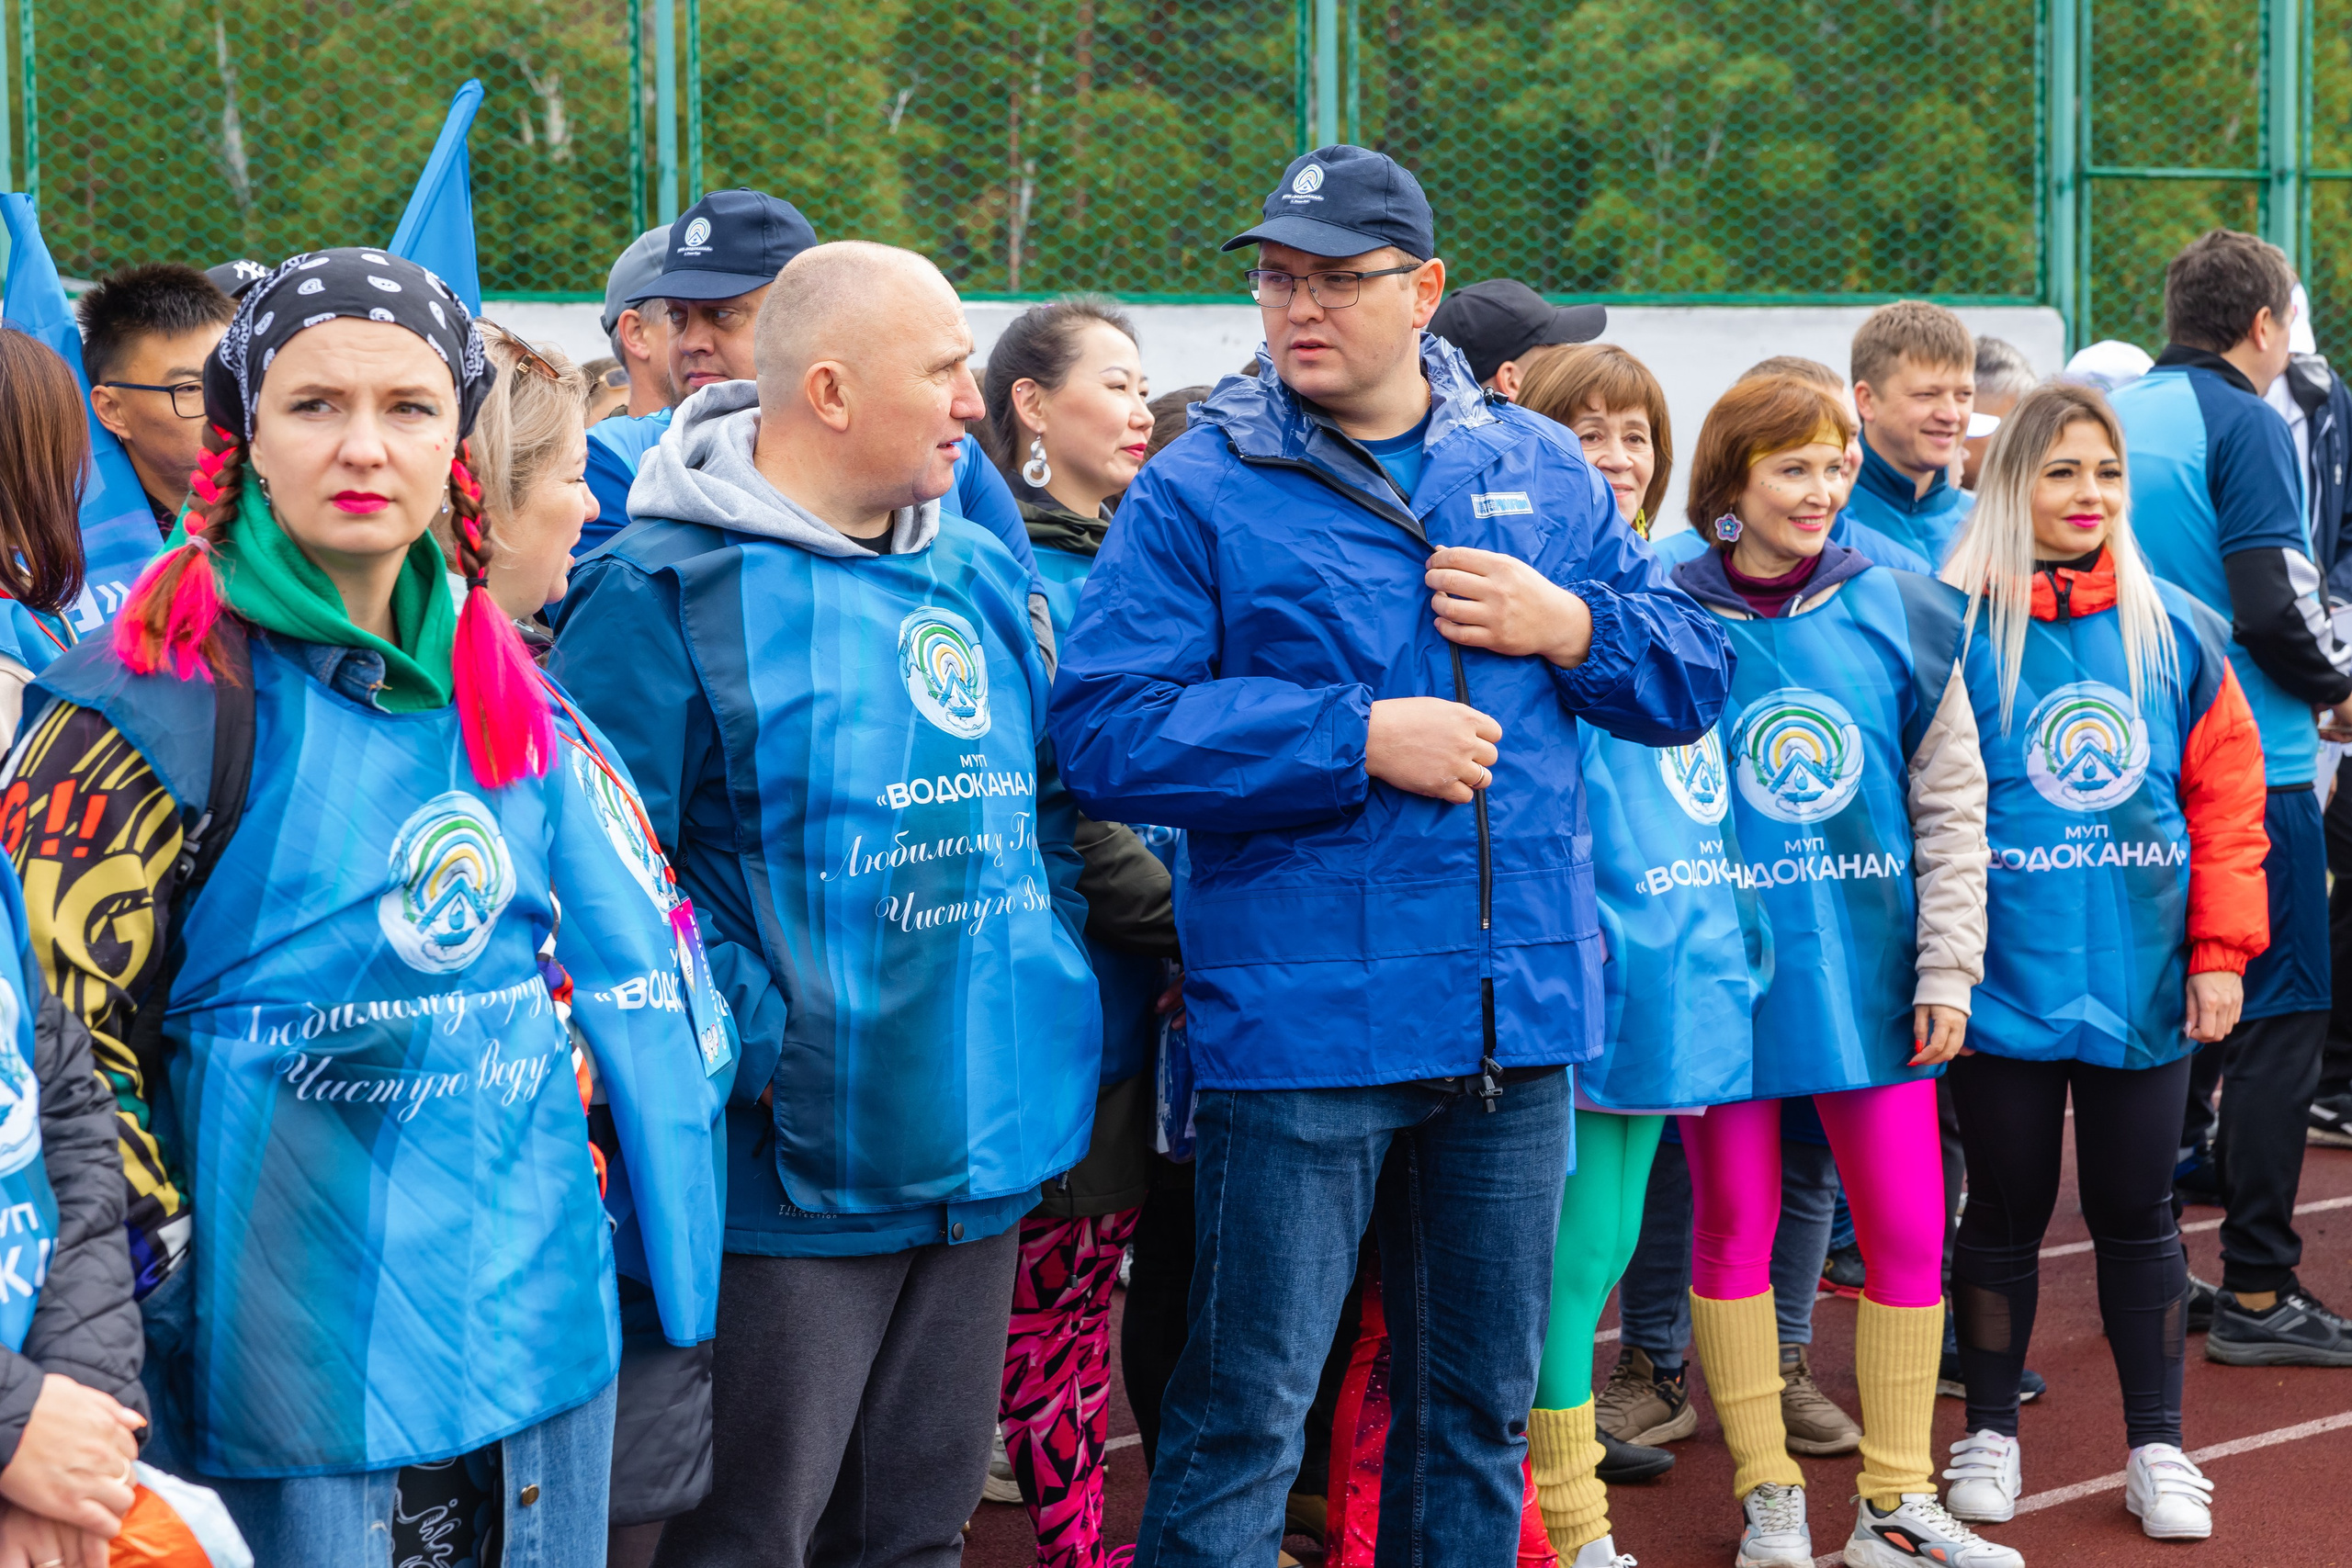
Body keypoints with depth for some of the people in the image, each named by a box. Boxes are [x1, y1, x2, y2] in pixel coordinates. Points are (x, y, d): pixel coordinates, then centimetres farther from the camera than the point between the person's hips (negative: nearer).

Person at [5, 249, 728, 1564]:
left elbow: (621, 957, 17)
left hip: (540, 1321, 6)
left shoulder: (497, 684, 9)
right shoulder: (169, 686, -10)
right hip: (300, 1356, -6)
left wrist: (577, 1195, 8)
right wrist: (172, 1282, -13)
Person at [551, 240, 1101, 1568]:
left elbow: (1044, 801, 23)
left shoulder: (984, 574, 12)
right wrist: (757, 1040, -20)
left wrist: (1063, 971, 10)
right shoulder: (666, 589, -11)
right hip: (791, 1173, -7)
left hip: (984, 1156, 7)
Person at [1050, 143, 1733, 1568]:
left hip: (1519, 1017, 5)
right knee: (1246, 1414, 0)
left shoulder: (1542, 472, 10)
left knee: (1481, 1407, 16)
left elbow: (1692, 679, 14)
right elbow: (1107, 734, -13)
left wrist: (1570, 627, -7)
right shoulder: (1199, 491, -4)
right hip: (1303, 1017, -4)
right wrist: (1357, 739, -18)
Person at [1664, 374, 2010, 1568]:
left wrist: (1946, 971, 0)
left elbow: (1951, 806, 5)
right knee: (1734, 1228, 6)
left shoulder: (1900, 613, 2)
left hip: (1866, 967, 2)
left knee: (1908, 1231, 3)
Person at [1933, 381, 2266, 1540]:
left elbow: (2226, 796, 6)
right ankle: (1990, 1434, 24)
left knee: (2136, 1214, 10)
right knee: (2006, 1213, 9)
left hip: (2146, 986, 2)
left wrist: (2221, 947, 0)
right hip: (2004, 986, -2)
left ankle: (2157, 1447, 21)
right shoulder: (1953, 627, -5)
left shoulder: (2179, 633, 5)